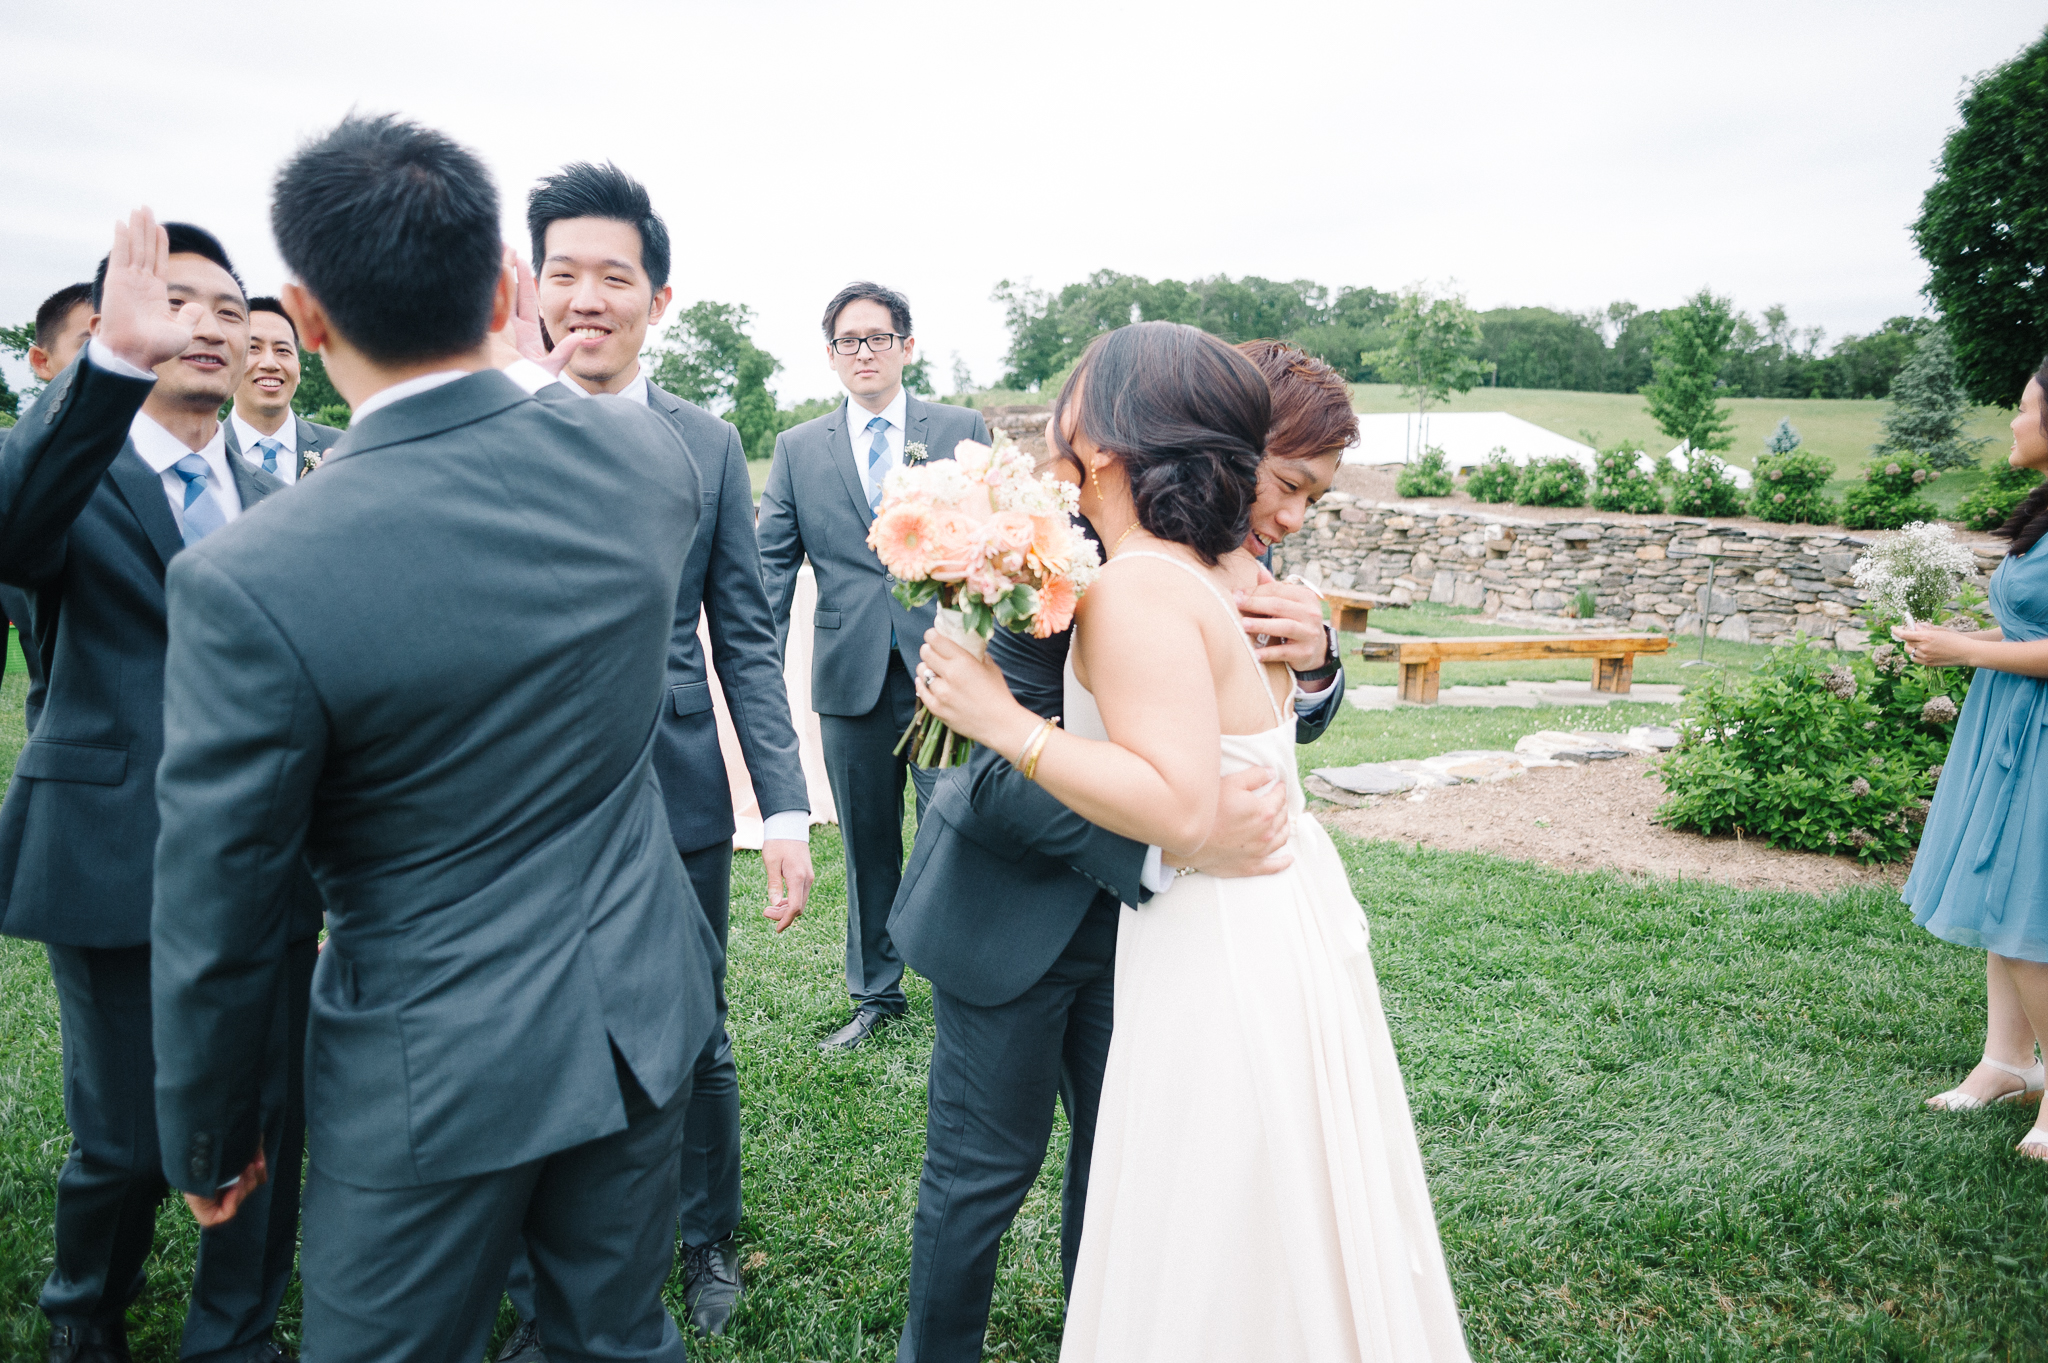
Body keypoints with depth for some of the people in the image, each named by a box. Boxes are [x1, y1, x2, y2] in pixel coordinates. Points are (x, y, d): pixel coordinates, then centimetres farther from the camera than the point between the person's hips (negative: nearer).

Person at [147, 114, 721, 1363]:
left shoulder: (246, 581, -23)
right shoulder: (648, 454, -12)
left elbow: (215, 927, -13)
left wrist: (209, 1143, 5)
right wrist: (545, 387, 29)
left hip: (437, 1075, -4)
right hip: (639, 1016, 4)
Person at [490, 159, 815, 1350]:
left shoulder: (710, 444, 2)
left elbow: (746, 636, 2)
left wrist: (788, 811, -4)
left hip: (680, 802, 1)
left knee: (696, 1044, 15)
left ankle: (708, 1243, 41)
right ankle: (544, 1300, 36)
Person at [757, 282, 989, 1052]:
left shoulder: (964, 432, 6)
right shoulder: (798, 449, 10)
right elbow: (770, 567, 7)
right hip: (851, 673, 2)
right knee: (867, 845, 13)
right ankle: (875, 994, 29)